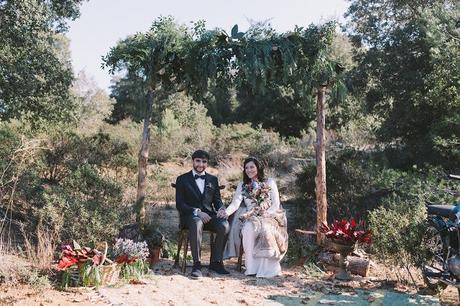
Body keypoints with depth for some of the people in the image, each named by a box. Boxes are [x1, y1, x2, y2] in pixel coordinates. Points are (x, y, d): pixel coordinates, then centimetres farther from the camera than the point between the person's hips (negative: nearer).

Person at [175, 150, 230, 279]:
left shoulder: (213, 179, 19)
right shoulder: (182, 179, 7)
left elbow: (217, 200, 15)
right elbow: (179, 204, -2)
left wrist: (222, 209, -10)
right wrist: (197, 212, -18)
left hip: (209, 215, 3)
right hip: (190, 216, -3)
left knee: (224, 225, -28)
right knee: (197, 224, -39)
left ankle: (216, 262, -13)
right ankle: (197, 264, -31)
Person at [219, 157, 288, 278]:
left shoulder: (269, 183, 11)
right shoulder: (242, 185, 15)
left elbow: (276, 204, 3)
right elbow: (235, 203, -1)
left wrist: (265, 214, -15)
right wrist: (227, 212, -23)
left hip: (269, 216, -1)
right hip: (250, 218, 1)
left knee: (266, 229, -36)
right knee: (249, 229, -34)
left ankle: (266, 269, -31)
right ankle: (251, 267, -31)